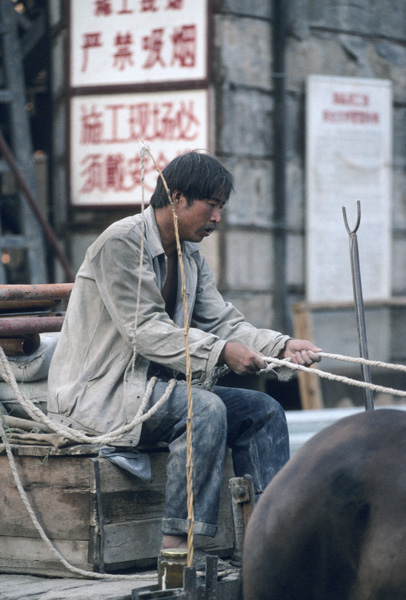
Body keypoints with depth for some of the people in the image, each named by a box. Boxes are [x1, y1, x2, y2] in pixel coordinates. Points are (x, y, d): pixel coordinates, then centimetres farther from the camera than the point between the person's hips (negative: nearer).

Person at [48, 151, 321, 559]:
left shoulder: (190, 257, 13)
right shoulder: (121, 243, -16)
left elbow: (221, 321, 7)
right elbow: (145, 329, -23)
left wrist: (281, 347, -10)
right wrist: (220, 352, -31)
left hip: (155, 383, 10)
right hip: (97, 394, -10)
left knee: (263, 411, 0)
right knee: (205, 410, -32)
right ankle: (176, 545, -32)